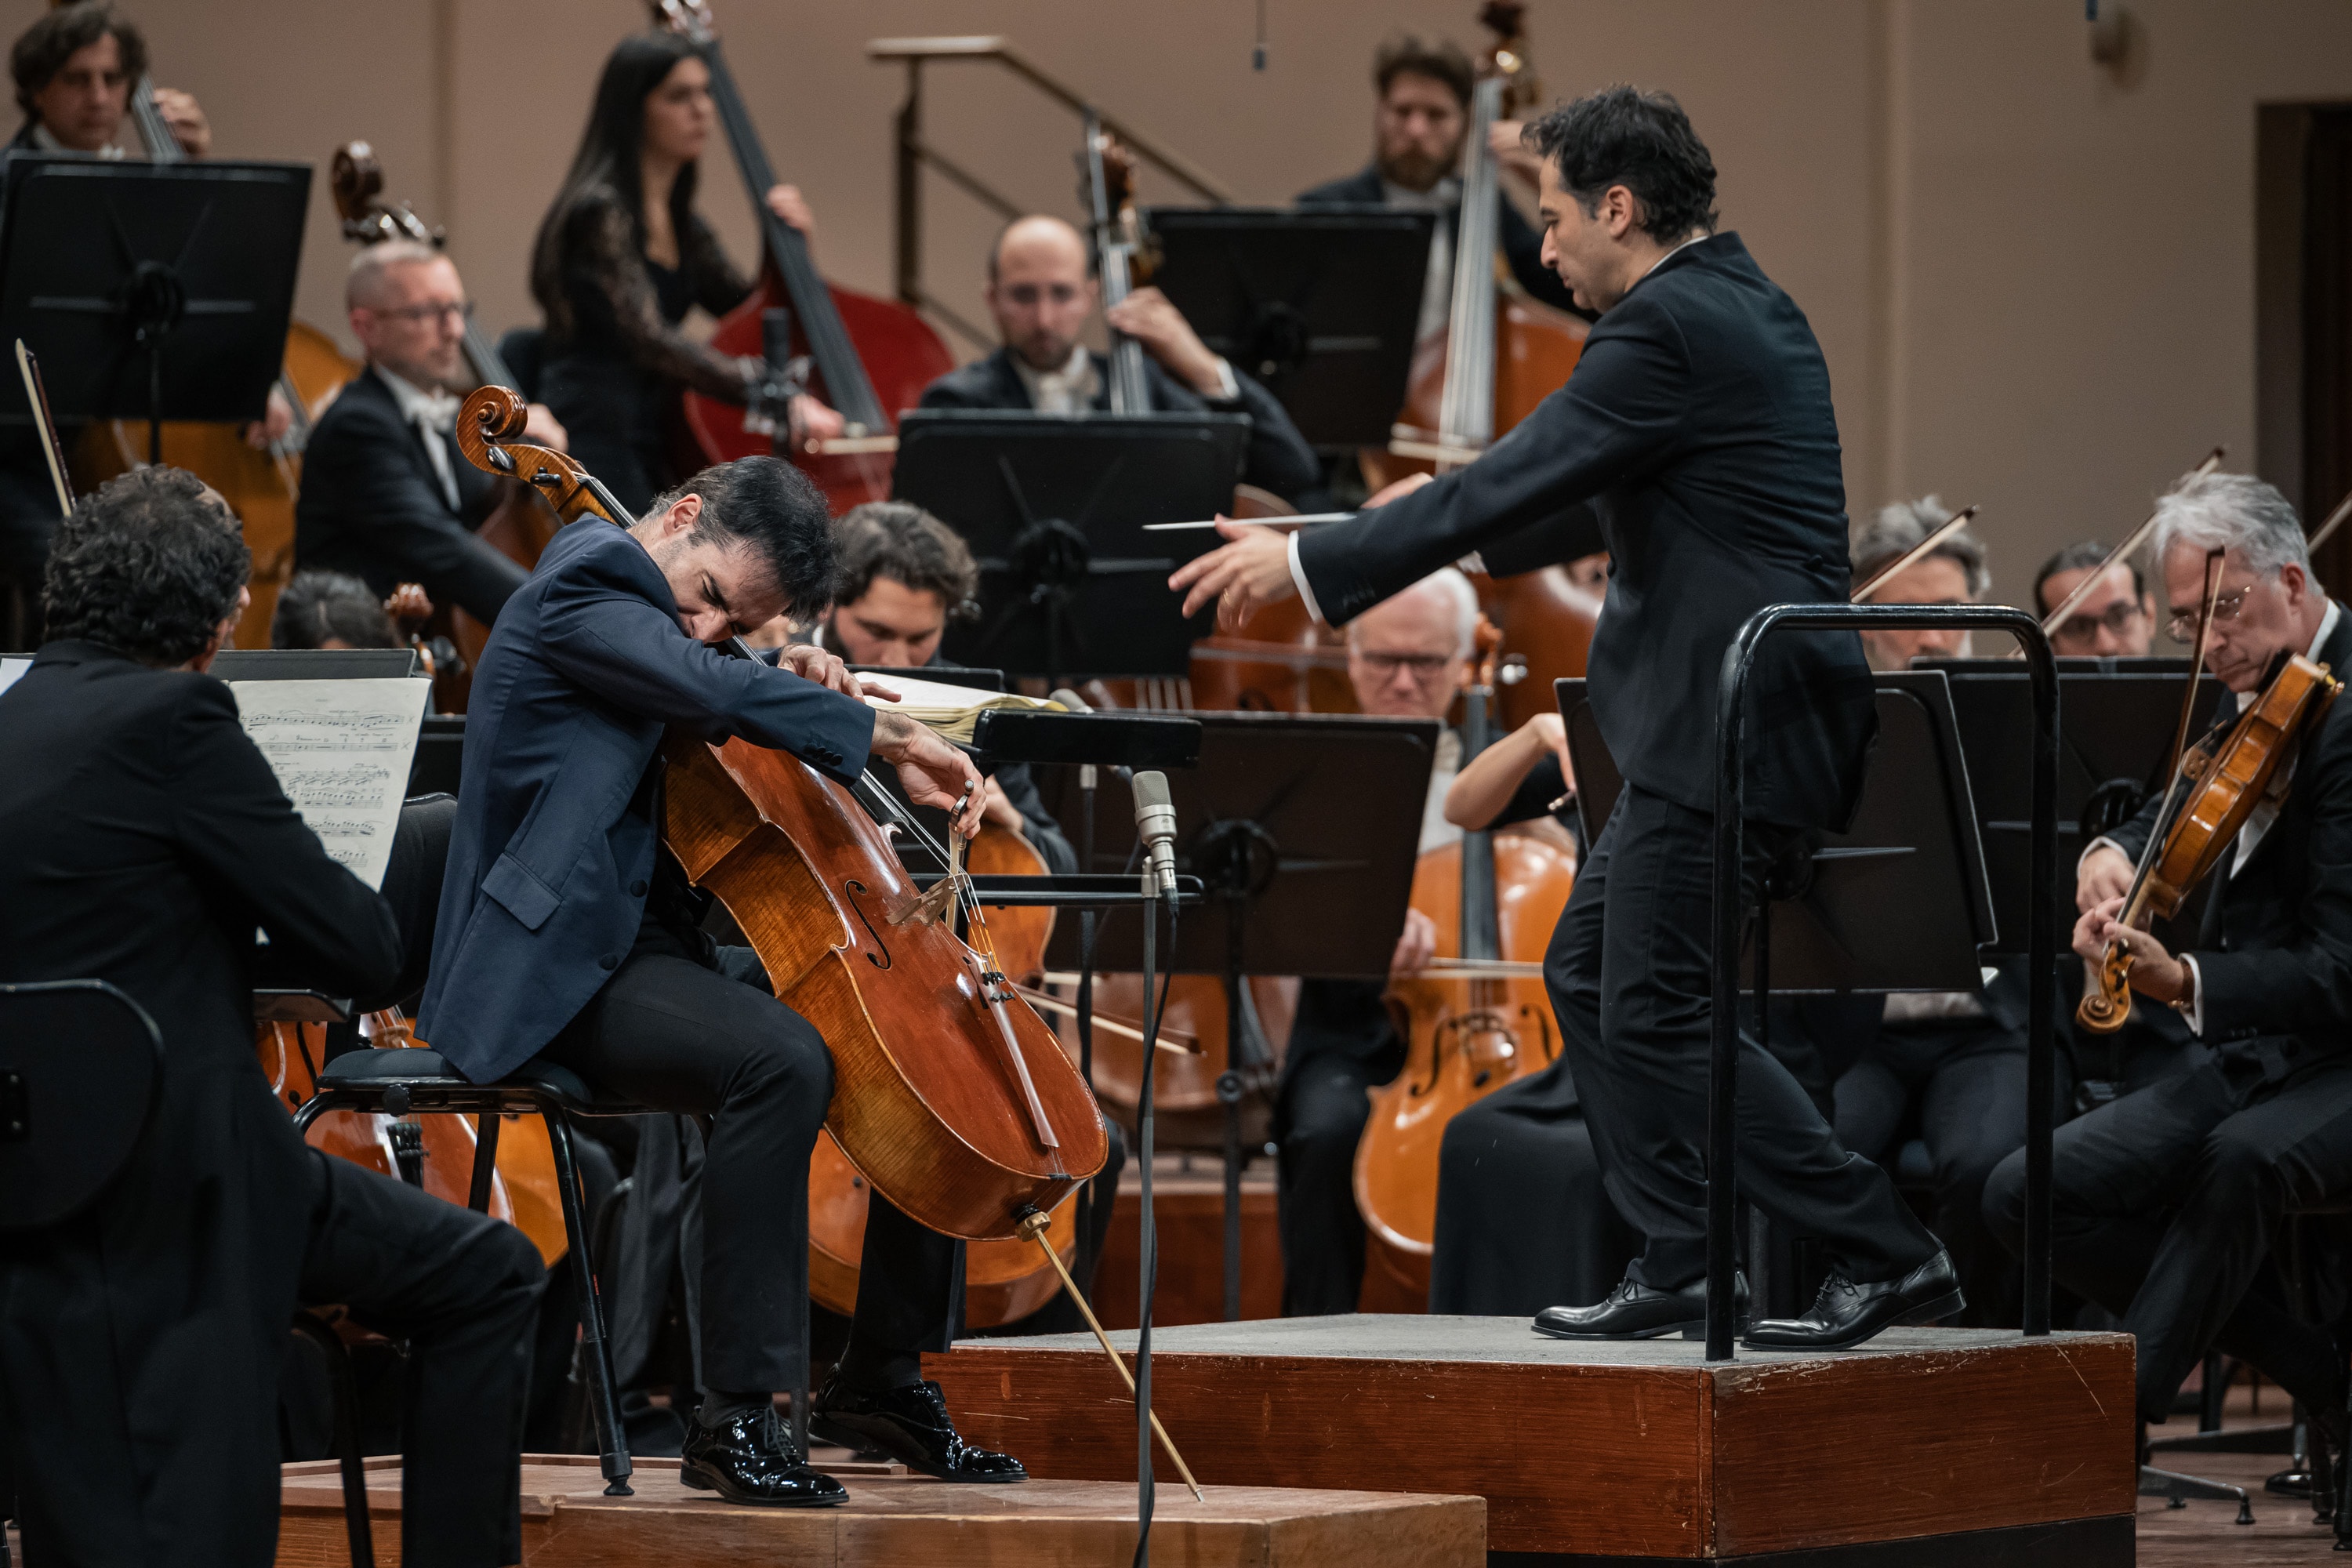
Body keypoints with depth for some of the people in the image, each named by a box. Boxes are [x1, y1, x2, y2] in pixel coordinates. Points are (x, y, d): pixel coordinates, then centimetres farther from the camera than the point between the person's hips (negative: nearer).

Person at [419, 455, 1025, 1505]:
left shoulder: (662, 621, 17)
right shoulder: (583, 588, -11)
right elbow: (719, 692, -26)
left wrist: (795, 688, 4)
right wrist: (885, 737, -16)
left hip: (659, 952, 10)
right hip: (562, 969, -10)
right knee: (781, 1059, -35)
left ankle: (883, 1378, 14)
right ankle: (737, 1418, -33)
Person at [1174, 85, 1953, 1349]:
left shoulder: (1669, 329, -16)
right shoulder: (1736, 303, 15)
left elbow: (1505, 495, -16)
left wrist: (1305, 562, -9)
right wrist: (1461, 494, 36)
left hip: (1736, 721, -10)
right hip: (1713, 720, 10)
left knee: (1655, 1009, -7)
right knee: (1589, 971, 14)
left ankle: (1886, 1258, -5)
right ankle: (1675, 1269, 16)